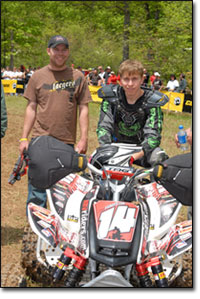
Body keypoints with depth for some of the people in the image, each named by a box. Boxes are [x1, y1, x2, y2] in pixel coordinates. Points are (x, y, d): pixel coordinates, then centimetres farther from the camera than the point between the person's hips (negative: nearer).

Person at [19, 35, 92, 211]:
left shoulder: (78, 77, 5)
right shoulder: (38, 76, 7)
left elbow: (83, 109, 5)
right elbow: (31, 108, 9)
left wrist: (84, 139, -3)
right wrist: (24, 138, 4)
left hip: (67, 142, 0)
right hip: (40, 138, 0)